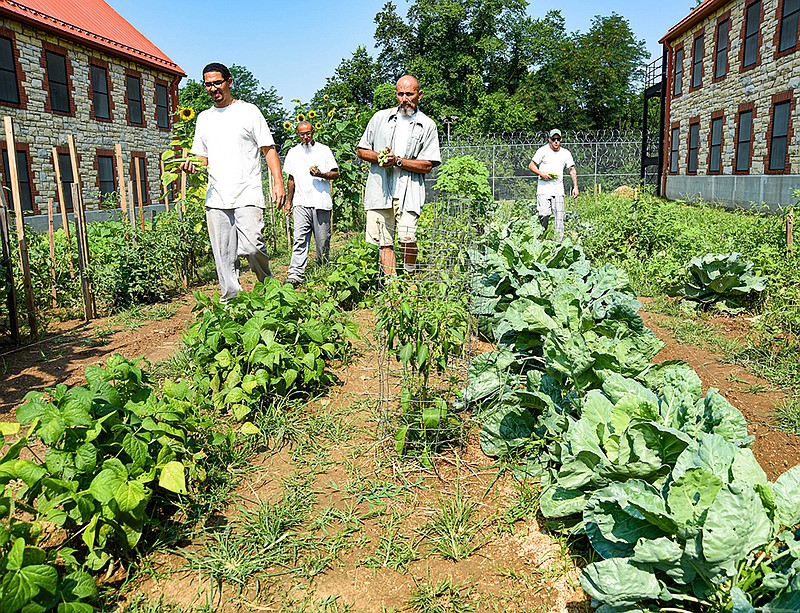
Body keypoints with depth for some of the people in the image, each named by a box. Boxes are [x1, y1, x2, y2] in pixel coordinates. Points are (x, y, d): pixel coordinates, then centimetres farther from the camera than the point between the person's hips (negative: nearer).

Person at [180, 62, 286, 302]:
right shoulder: (204, 118, 20)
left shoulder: (248, 111, 7)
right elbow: (203, 158, 24)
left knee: (252, 246, -17)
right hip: (216, 198, 4)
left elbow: (268, 149, 4)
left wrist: (278, 182, -9)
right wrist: (193, 166, 0)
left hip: (248, 194, -4)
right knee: (224, 257, 2)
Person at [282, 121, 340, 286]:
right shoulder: (293, 153, 16)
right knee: (300, 240, -10)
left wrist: (321, 174, -13)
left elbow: (336, 174, 6)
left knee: (323, 241, 4)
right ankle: (295, 275, -15)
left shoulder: (324, 150, 7)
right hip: (301, 204, 1)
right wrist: (289, 201, 21)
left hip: (321, 203, -1)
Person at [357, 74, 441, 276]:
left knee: (407, 239, -15)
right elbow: (361, 150, 17)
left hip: (408, 191, -2)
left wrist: (398, 160, -10)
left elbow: (427, 166, 2)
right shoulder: (380, 117, 14)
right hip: (379, 189, 2)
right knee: (384, 242, -2)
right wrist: (379, 157, -5)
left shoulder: (427, 125, 8)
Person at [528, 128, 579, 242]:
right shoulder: (543, 150, 2)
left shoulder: (566, 153, 12)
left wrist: (575, 187, 6)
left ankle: (559, 243, -1)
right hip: (543, 189, -3)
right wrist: (541, 173, -13)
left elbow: (572, 170, 15)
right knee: (543, 215, -11)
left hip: (558, 190, 3)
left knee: (559, 216, -4)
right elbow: (531, 165, 5)